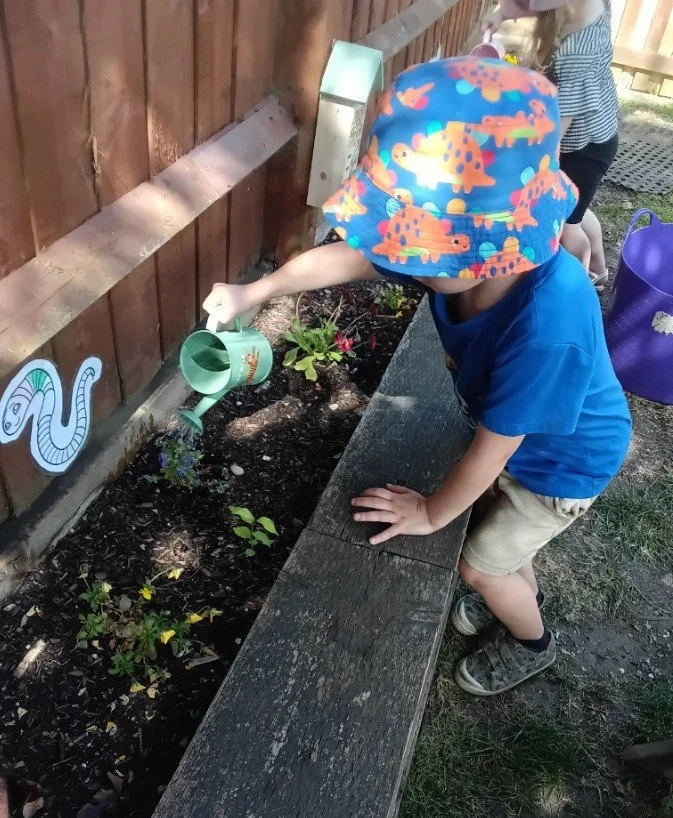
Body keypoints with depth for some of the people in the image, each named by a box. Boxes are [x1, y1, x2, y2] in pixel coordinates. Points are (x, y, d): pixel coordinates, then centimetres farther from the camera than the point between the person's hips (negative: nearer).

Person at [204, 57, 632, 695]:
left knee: (481, 564, 10)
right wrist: (255, 292, -3)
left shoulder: (547, 328, -46)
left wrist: (431, 513, -15)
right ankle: (519, 592, 59)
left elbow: (490, 449, -31)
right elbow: (342, 259, -12)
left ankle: (531, 644, 42)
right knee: (493, 524, 27)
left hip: (564, 460, -6)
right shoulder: (470, 250, -26)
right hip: (512, 436, 6)